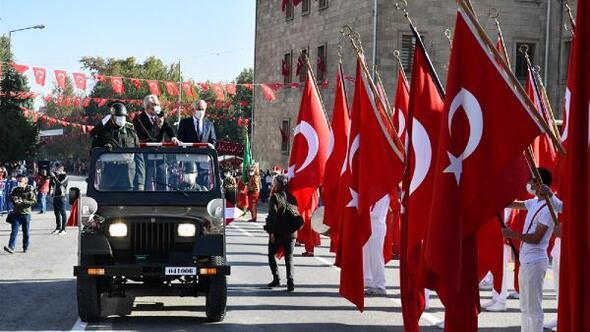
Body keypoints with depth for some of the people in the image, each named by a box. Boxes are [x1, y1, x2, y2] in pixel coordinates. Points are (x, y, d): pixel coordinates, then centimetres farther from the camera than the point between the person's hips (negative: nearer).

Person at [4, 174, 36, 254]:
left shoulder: (29, 190, -6)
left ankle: (25, 247, 18)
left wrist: (23, 202, -20)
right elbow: (10, 197, 22)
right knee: (14, 230, -6)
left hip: (26, 214, -3)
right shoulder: (15, 190, 9)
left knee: (26, 232, 6)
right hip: (16, 213, 3)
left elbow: (34, 201, -12)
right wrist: (13, 199, -2)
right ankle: (11, 247, -13)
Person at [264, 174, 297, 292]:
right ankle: (290, 281, -7)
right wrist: (293, 228, 14)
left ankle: (276, 279, 8)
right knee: (289, 258, 6)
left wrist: (271, 231, -14)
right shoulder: (292, 197, 8)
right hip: (291, 232, 4)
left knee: (271, 255, 14)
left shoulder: (275, 197, -9)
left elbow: (272, 215, -15)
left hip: (278, 233, -4)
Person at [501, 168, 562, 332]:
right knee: (525, 307, 17)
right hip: (526, 261, 10)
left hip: (534, 262, -10)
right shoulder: (534, 203, 10)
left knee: (533, 308, -6)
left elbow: (536, 238, -20)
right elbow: (515, 204, 24)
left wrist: (513, 234, -16)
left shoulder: (549, 208, -17)